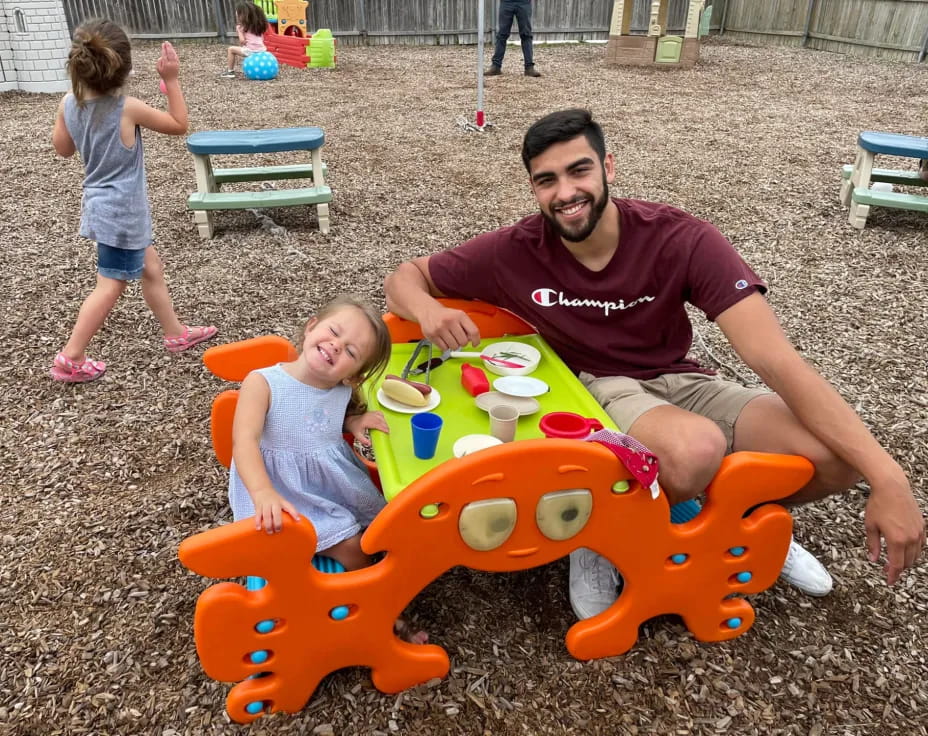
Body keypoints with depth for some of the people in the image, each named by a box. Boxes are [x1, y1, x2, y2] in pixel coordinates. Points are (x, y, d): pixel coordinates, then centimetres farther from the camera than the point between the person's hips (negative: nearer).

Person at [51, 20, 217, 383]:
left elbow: (63, 149, 12)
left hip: (102, 204, 8)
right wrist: (171, 79, -8)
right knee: (110, 286, 2)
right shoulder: (127, 108, -21)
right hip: (121, 209, -8)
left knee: (151, 267, 20)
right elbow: (179, 125, -10)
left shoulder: (69, 104, -4)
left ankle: (175, 333, 33)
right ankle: (69, 359, 8)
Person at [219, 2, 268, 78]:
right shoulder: (258, 25, 15)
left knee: (231, 49, 13)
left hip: (250, 51, -7)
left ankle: (230, 72, 13)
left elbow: (242, 41, -14)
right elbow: (262, 39, 16)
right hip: (262, 50, 7)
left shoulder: (241, 26, -3)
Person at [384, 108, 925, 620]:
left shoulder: (682, 240, -18)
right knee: (697, 452, -36)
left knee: (836, 459, -18)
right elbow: (404, 278, -1)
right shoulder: (516, 251, -14)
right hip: (592, 390, -2)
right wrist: (429, 310, -27)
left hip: (678, 382, 3)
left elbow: (777, 360, -23)